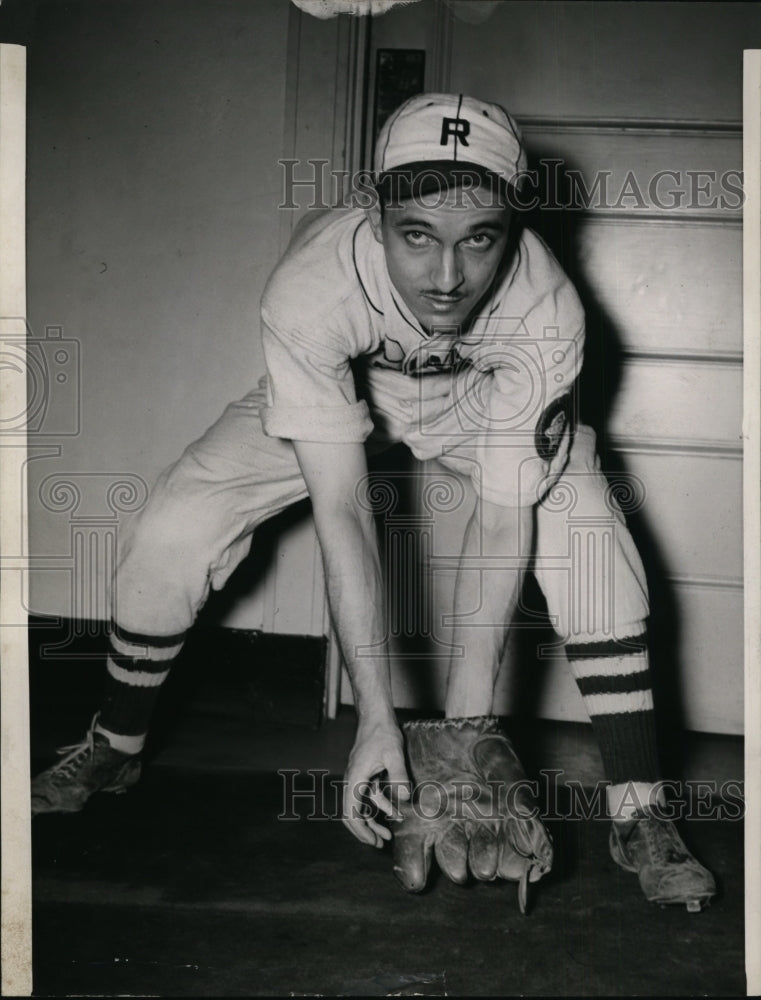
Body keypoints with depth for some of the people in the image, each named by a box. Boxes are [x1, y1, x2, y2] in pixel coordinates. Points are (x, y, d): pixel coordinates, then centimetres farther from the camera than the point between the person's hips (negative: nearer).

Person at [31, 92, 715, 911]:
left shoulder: (546, 311, -36)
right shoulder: (309, 290, -39)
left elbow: (504, 512, -34)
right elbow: (340, 512, -39)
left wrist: (467, 720, -35)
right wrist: (375, 719, -40)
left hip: (484, 400, 0)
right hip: (343, 388, 0)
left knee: (592, 548, -24)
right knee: (170, 535, -13)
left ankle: (637, 815, -10)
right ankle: (111, 752, 12)